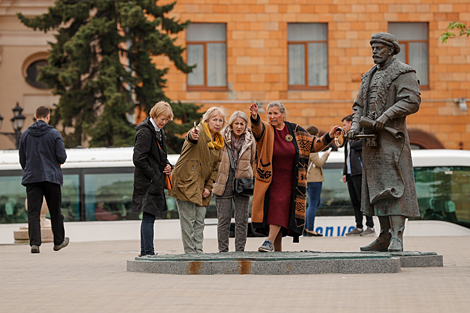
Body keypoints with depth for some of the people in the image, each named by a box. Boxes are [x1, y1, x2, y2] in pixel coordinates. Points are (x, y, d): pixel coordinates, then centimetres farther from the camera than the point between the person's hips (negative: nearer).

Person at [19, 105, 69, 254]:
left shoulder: (25, 134, 5)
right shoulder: (54, 133, -5)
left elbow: (22, 159, 10)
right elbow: (62, 157, -9)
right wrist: (58, 160, 14)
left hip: (31, 178, 2)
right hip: (51, 177, -2)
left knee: (33, 212, -2)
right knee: (55, 211, 11)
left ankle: (35, 243, -14)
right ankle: (59, 241, 23)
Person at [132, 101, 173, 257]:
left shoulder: (159, 131, 15)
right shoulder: (145, 132, -15)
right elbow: (139, 159, -20)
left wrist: (166, 165, 7)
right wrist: (154, 176, -16)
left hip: (156, 181, 10)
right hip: (148, 182, -10)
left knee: (149, 217, 12)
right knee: (149, 217, -8)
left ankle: (145, 252, 18)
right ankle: (148, 252, -6)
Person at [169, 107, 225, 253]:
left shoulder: (218, 142, 15)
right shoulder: (200, 132, -8)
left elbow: (215, 167, 18)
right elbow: (191, 137, -34)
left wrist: (209, 187, 5)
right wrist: (192, 136, -59)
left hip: (201, 186, 7)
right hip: (186, 183, -7)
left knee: (199, 220, 7)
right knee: (188, 219, -8)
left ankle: (198, 251, 12)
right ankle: (190, 252, -5)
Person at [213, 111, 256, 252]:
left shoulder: (251, 141, 7)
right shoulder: (223, 139, 2)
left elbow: (254, 162, 14)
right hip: (224, 182, -1)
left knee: (242, 220, 3)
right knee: (223, 219, 0)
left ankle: (240, 250, 9)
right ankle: (223, 250, 6)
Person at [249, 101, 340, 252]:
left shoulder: (295, 130, 3)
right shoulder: (266, 130, -3)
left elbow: (314, 144, 10)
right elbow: (257, 128, -28)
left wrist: (328, 137, -6)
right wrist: (255, 118, -50)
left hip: (289, 181, 0)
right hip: (269, 179, 0)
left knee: (279, 208, -15)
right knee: (272, 210, 2)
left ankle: (270, 242, -20)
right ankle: (278, 249, 12)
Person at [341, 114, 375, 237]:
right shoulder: (349, 138, 22)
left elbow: (356, 145, -22)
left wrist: (351, 138, -3)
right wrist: (345, 173, 18)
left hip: (359, 173, -9)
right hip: (350, 174, 9)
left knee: (363, 199, -12)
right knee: (354, 202, 6)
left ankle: (370, 227, -12)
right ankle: (359, 227, 8)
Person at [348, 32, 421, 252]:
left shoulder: (403, 73, -3)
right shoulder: (369, 76, 21)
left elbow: (412, 102, -15)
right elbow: (359, 105, 21)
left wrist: (386, 115, -22)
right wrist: (355, 125, 2)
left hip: (391, 137, -8)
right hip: (371, 140, 8)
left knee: (393, 186, -15)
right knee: (376, 188, 8)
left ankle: (397, 237, -20)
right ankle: (385, 237, 13)